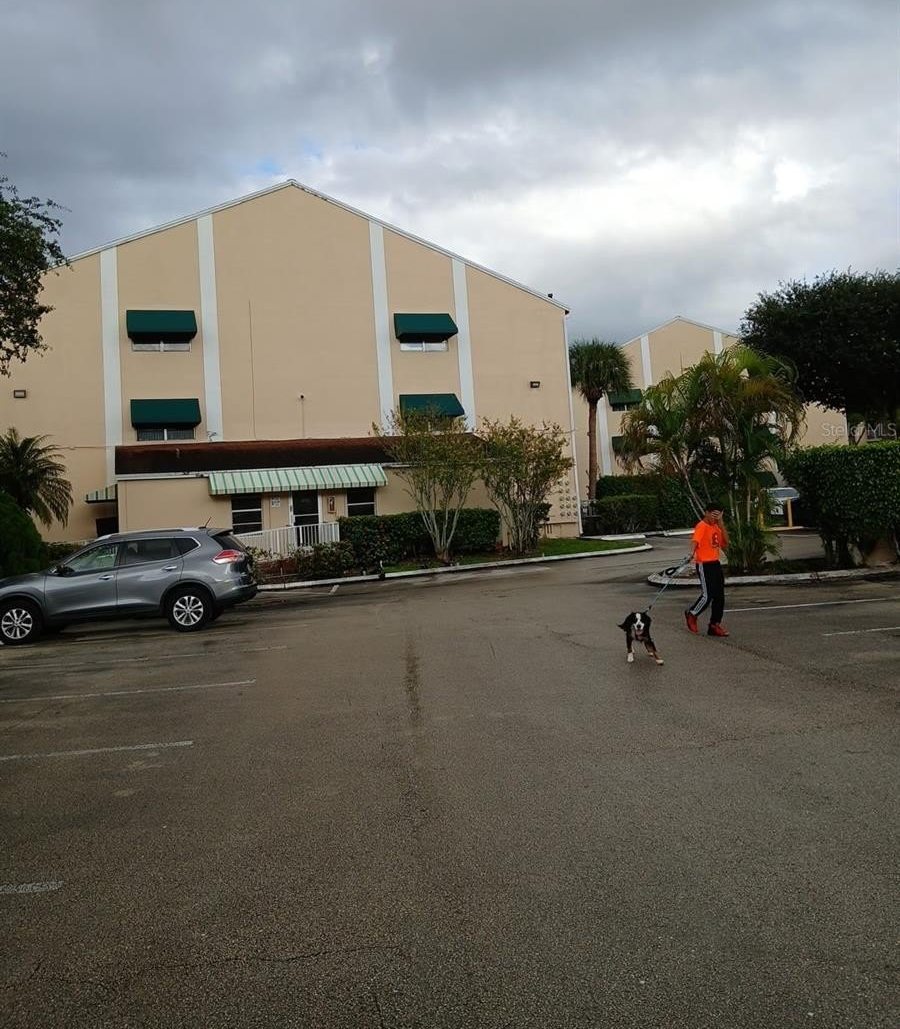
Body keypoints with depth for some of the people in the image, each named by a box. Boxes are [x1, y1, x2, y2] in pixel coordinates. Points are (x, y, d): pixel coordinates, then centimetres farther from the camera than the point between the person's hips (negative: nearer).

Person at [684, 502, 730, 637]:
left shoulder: (716, 527, 13)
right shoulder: (701, 526, -12)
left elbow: (725, 544, 9)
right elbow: (695, 541, -27)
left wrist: (721, 525, 2)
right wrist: (693, 554, -47)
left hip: (715, 563, 8)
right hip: (704, 564, -8)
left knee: (719, 596, 7)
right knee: (707, 595, -8)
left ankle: (715, 625, 14)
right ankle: (692, 614, 17)